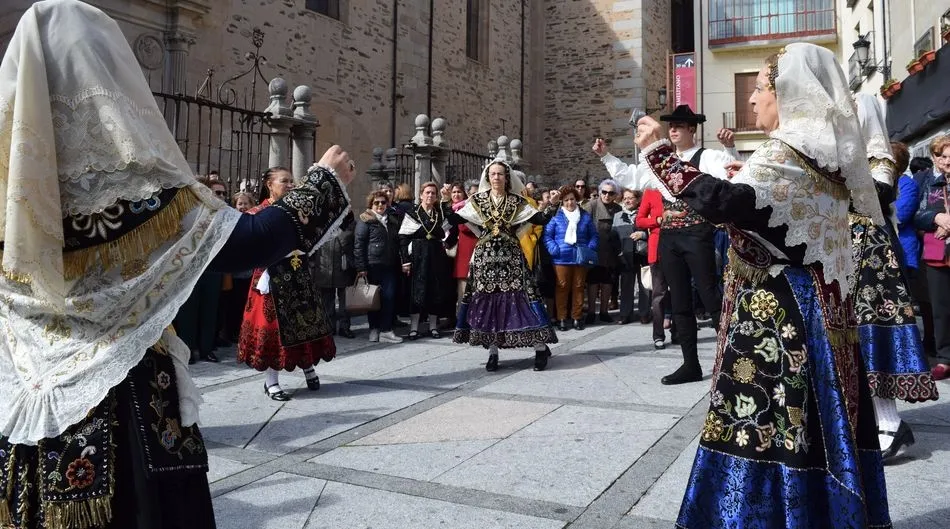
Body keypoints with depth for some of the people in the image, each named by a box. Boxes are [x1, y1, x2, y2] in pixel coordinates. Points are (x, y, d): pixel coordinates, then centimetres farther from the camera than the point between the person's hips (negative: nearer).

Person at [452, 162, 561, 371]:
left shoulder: (516, 201, 4)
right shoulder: (477, 200, 6)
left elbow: (539, 219, -1)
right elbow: (455, 219, 2)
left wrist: (550, 208, -16)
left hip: (510, 256, -1)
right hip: (485, 257, 2)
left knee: (520, 296, -6)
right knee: (486, 300, 1)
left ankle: (540, 348, 2)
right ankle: (493, 352, 12)